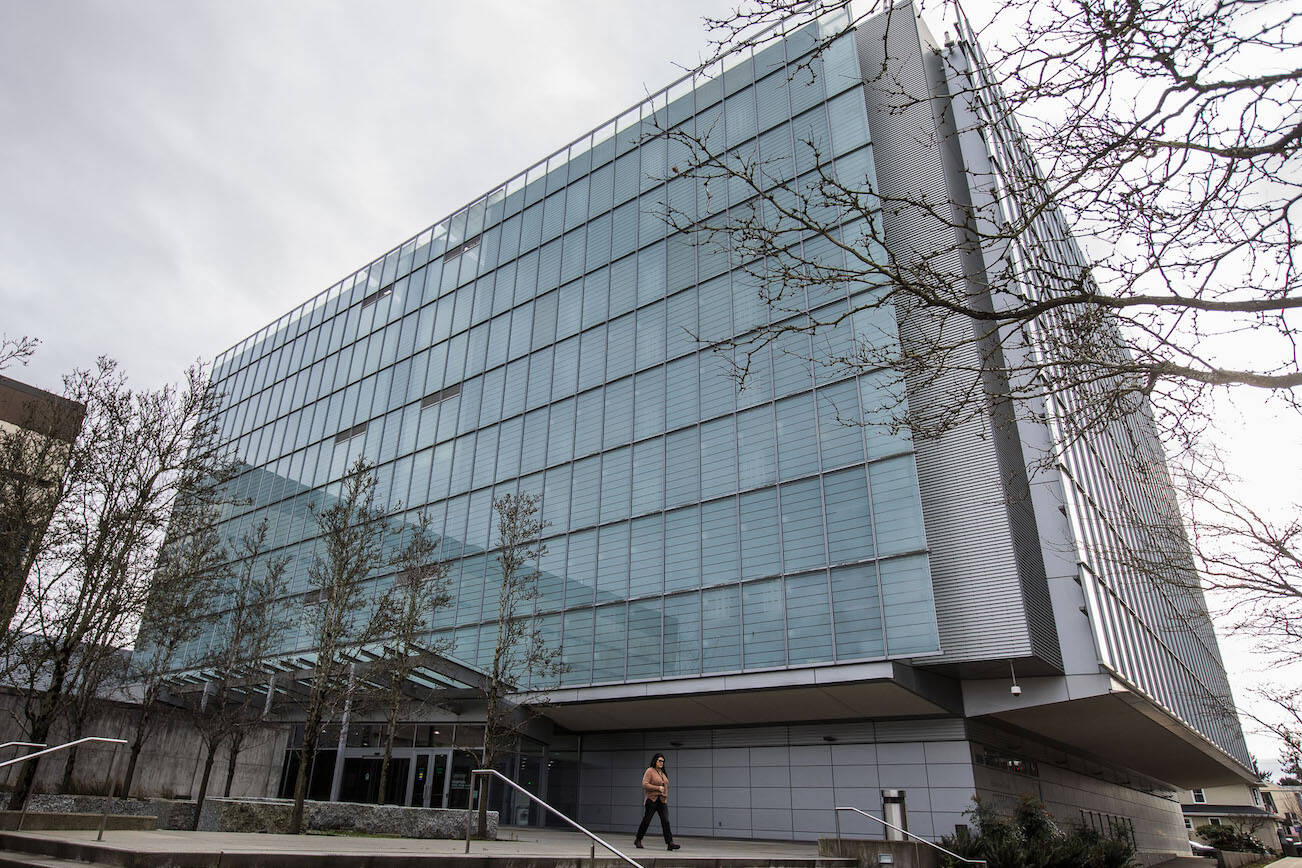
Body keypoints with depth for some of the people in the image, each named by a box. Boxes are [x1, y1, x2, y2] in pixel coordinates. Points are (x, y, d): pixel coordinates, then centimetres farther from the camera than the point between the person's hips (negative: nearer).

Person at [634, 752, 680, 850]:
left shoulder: (663, 773, 17)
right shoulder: (649, 771, -6)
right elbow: (644, 784, -15)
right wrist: (658, 788, -17)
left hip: (662, 801, 6)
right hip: (652, 800, -6)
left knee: (665, 821, -7)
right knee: (646, 821, 2)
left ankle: (670, 843, -12)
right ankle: (638, 841, 18)